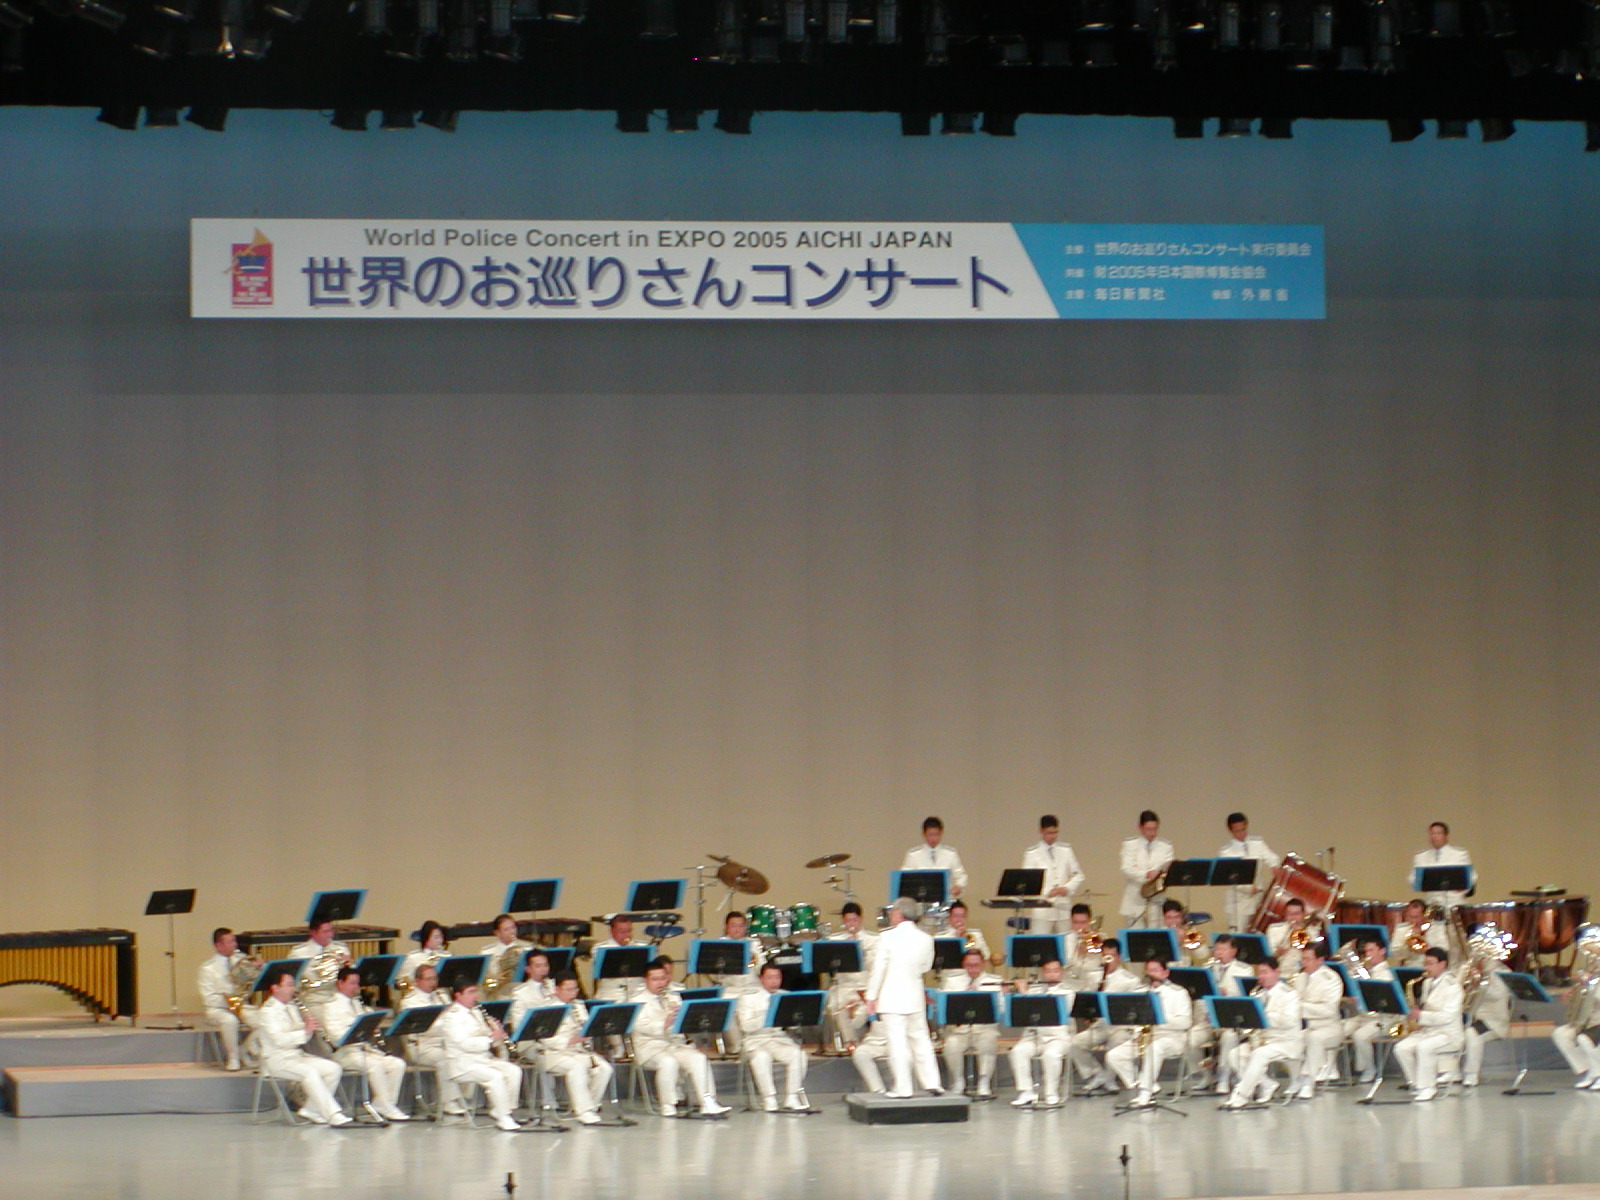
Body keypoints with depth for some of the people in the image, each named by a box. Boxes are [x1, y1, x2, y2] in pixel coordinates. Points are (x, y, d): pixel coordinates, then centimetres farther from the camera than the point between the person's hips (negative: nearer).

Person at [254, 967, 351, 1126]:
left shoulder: (292, 1008, 16)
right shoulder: (267, 1012, -11)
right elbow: (279, 1040, -24)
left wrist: (308, 1027, -5)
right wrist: (305, 1031, -26)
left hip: (298, 1055, 9)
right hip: (276, 1060, -9)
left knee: (333, 1068, -8)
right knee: (310, 1072, -33)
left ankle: (311, 1110, -5)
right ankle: (333, 1115, -36)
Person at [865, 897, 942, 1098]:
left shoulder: (888, 937, -11)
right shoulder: (925, 939, 1)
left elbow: (878, 969, -10)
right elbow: (926, 967, 11)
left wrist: (871, 998, -3)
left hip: (891, 998, -4)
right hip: (915, 997, 4)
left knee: (897, 1043, -3)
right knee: (920, 1039, 14)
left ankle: (903, 1089, -3)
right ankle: (932, 1083, 14)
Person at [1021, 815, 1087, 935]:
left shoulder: (1066, 851, 13)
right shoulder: (1032, 854, 4)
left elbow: (1079, 876, 15)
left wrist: (1067, 888, -5)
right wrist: (1047, 893, -18)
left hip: (1063, 908, 3)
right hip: (1041, 910, -3)